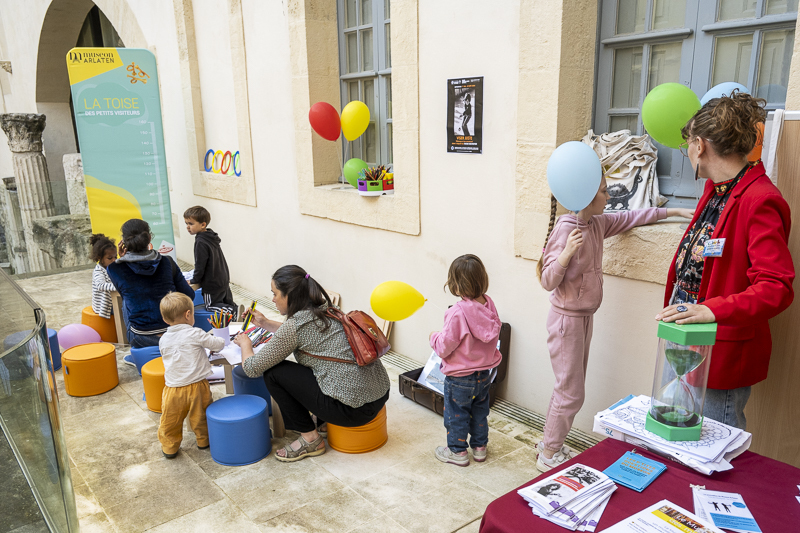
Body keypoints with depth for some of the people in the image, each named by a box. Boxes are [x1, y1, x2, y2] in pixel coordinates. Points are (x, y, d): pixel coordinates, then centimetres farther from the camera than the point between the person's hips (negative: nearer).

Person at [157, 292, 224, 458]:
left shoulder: (163, 340, 1)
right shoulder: (195, 334, -13)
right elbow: (218, 345, -8)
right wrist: (221, 339, 16)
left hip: (173, 389, 3)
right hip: (197, 386, -3)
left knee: (170, 420, 17)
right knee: (200, 416, 18)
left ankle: (169, 447, 29)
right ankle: (203, 440, 34)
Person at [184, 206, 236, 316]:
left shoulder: (201, 243, -23)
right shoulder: (212, 237, 5)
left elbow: (200, 265, -20)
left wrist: (194, 281, -5)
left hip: (212, 284, -9)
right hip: (224, 280, 9)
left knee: (210, 306, 3)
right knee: (227, 302, 21)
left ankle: (234, 311, -13)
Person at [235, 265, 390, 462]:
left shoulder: (295, 324, -12)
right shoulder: (326, 310, 11)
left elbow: (252, 368, -3)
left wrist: (245, 344, 17)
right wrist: (265, 323, 33)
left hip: (354, 408, -9)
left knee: (273, 372, 1)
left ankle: (310, 439, 10)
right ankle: (326, 422, 26)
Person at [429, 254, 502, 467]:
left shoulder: (458, 313, -29)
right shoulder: (489, 304, -9)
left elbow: (444, 347, -23)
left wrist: (434, 337, -3)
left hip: (460, 377, -7)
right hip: (484, 373, 7)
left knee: (456, 414, 13)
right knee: (480, 411, 24)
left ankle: (457, 451, 28)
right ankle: (480, 447, 38)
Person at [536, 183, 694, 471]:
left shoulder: (598, 223, 3)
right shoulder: (565, 228, -21)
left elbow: (631, 217, 20)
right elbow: (548, 282, -21)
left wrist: (675, 211, 20)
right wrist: (566, 253, -37)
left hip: (584, 317, 9)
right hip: (566, 318, -9)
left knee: (568, 388, 17)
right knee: (571, 393, -2)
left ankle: (550, 443, 31)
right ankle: (548, 455, 14)